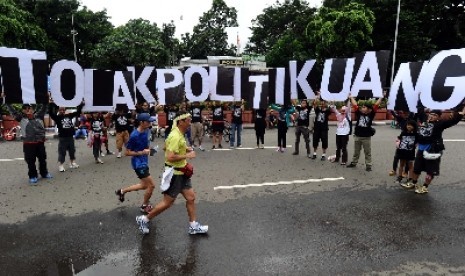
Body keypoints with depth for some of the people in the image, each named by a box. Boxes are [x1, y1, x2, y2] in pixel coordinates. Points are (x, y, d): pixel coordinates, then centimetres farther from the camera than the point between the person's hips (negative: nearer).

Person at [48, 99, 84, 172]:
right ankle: (61, 166, 8)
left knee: (72, 151, 15)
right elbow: (51, 113, -20)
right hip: (62, 138, -5)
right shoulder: (57, 117, -4)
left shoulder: (69, 116, 7)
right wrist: (51, 104, -29)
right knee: (62, 152, 0)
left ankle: (73, 163, 29)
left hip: (70, 137, 5)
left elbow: (77, 112, 13)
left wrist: (81, 104, 9)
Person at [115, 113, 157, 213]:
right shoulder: (134, 136, -22)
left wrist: (148, 148, 0)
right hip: (138, 163, -9)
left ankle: (122, 191, 35)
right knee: (151, 185, -3)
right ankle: (145, 206, 20)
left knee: (145, 185, 20)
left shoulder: (146, 131, 1)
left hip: (144, 162, 9)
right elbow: (127, 152, -15)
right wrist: (142, 152, -21)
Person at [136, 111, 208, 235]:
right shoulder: (175, 136, -24)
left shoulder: (180, 134, 7)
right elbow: (170, 157, -31)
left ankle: (193, 226, 21)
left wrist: (186, 149, 10)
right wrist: (187, 155, -22)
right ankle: (144, 219, 21)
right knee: (167, 202, 3)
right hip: (174, 173, -9)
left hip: (181, 172, 9)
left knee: (191, 197, 10)